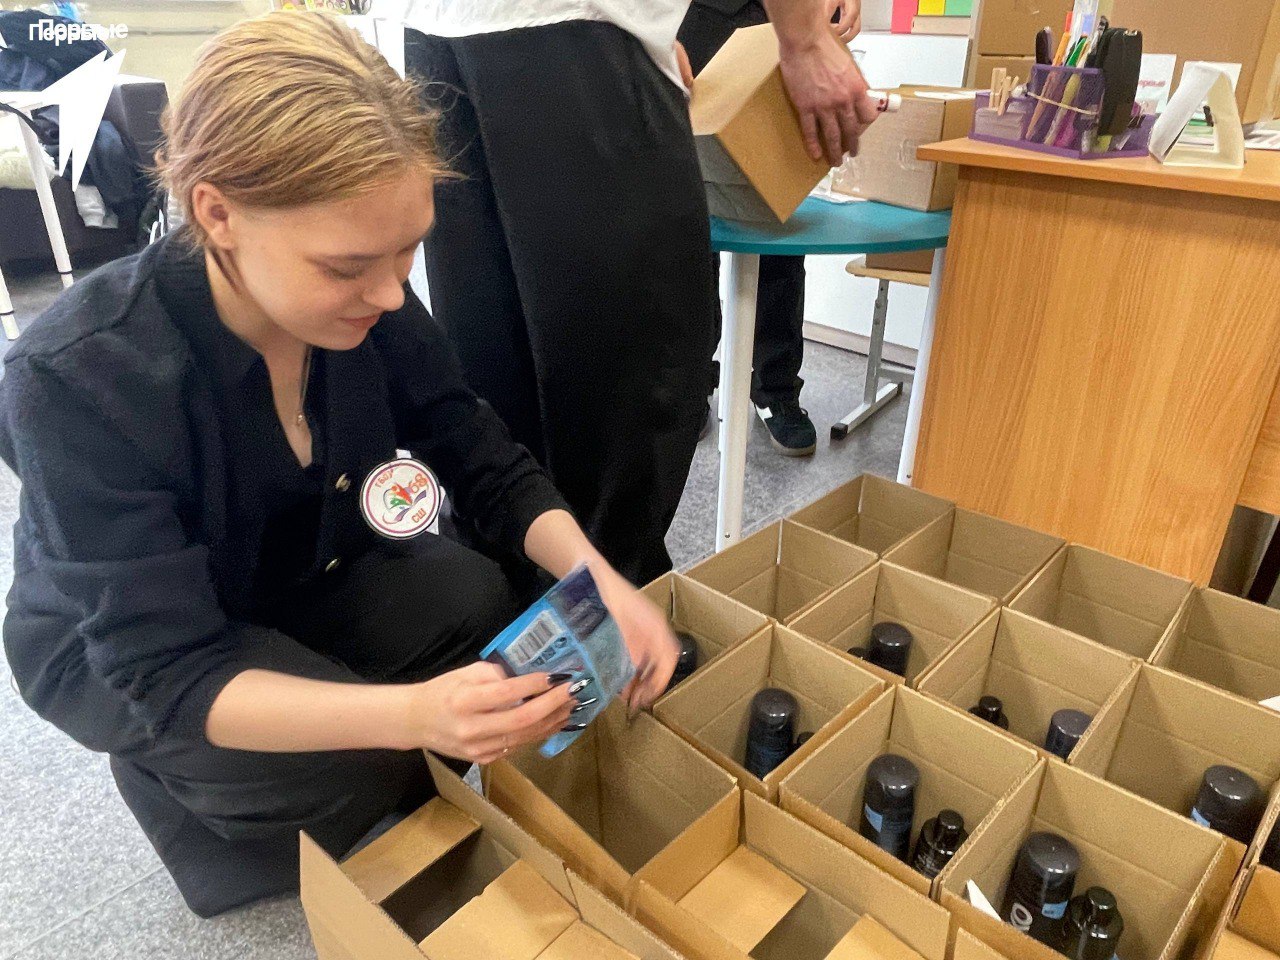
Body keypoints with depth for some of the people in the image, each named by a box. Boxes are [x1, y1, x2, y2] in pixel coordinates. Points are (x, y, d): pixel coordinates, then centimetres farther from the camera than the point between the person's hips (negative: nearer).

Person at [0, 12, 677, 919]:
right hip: (115, 652, -4)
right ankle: (174, 779, 7)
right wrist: (409, 714, -49)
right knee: (349, 769, -26)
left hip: (307, 576, 4)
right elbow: (167, 671, -33)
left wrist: (600, 580, -32)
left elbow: (490, 464, -13)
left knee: (482, 606, -20)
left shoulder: (368, 307, -22)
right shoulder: (78, 379, -34)